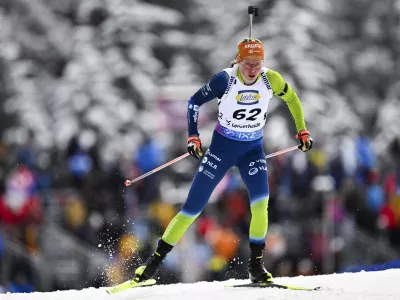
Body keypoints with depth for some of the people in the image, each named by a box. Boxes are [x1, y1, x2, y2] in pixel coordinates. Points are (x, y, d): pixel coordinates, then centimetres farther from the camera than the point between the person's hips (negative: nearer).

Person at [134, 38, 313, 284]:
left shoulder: (270, 79, -14)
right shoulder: (225, 80, -20)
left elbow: (291, 98, 6)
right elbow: (195, 102, -7)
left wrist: (302, 131, 5)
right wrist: (193, 137, -16)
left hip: (253, 149, 2)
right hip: (222, 146, -2)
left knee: (261, 202, -22)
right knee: (193, 207, -3)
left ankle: (256, 264, -7)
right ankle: (156, 260, 8)